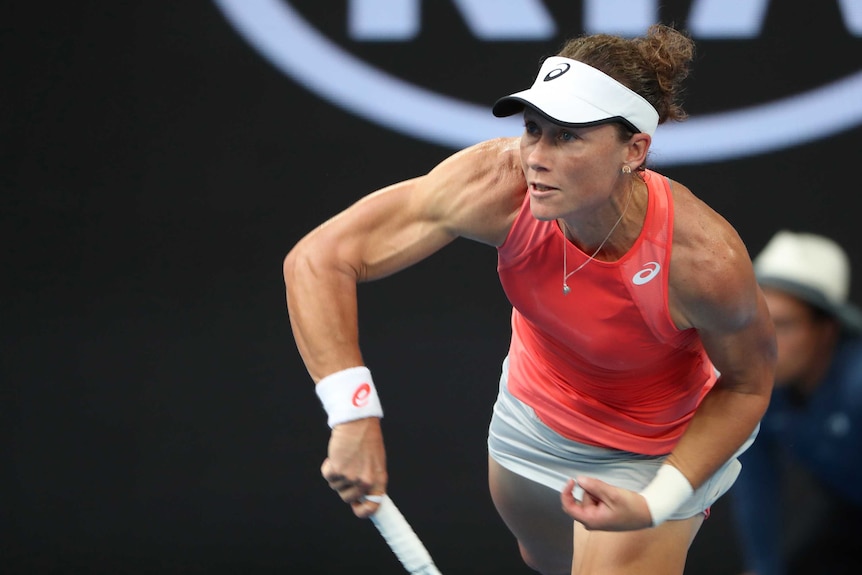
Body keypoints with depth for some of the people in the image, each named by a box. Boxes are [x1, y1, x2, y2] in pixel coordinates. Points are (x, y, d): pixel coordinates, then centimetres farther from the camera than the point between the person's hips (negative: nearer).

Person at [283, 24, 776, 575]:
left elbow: (747, 385, -19)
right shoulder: (496, 184, -36)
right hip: (531, 418, 4)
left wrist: (656, 505, -28)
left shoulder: (703, 259, -40)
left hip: (651, 455, -4)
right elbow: (318, 260, -34)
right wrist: (354, 414, -45)